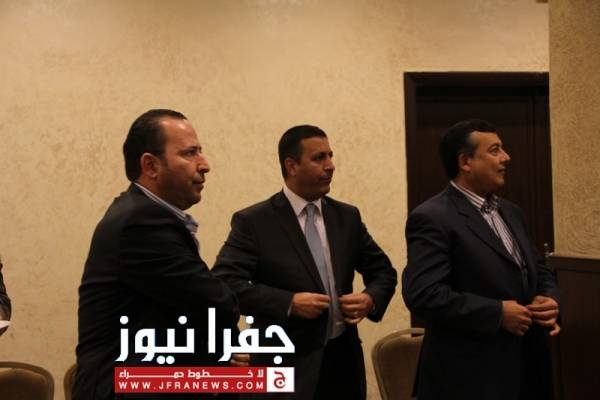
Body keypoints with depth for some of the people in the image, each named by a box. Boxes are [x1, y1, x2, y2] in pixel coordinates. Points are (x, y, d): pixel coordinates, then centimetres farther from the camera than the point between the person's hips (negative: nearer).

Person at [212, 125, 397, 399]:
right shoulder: (253, 221, -6)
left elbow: (383, 271, 16)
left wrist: (371, 299, -5)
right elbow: (223, 282, -14)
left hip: (344, 359, 5)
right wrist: (289, 303, -21)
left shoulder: (347, 216, 9)